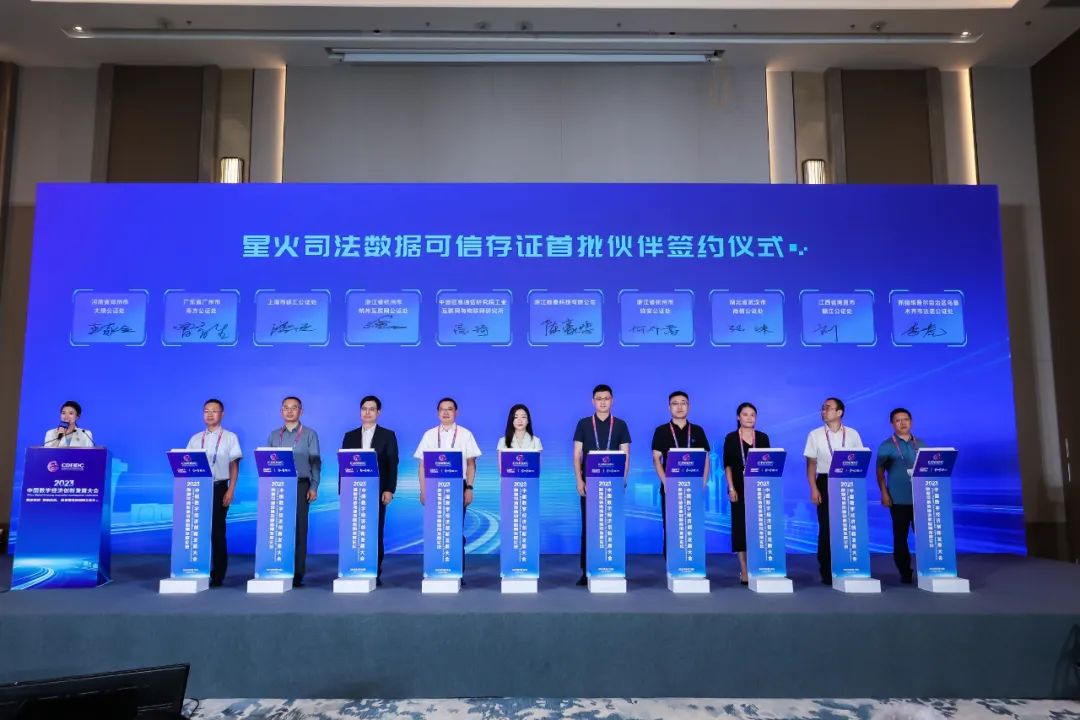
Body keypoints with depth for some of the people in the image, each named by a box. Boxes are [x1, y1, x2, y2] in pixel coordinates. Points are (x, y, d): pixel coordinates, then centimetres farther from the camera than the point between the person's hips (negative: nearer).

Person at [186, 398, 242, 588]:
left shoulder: (230, 437, 4)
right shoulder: (195, 439, 12)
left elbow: (234, 465, 1)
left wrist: (231, 490, -8)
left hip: (219, 487, -3)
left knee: (217, 531, -1)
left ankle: (217, 576, 6)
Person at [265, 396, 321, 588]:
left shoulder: (309, 434, 6)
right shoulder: (274, 435, 14)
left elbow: (316, 462, 1)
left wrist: (314, 487, -8)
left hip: (300, 485, -2)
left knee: (299, 529, -3)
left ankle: (298, 574, 0)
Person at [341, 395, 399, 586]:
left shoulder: (388, 435, 5)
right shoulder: (350, 436, 13)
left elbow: (392, 465, 0)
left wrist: (389, 490, -9)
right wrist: (342, 490, 3)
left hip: (377, 491, -2)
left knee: (376, 532, -1)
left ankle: (375, 574, 5)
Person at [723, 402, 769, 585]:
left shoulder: (763, 437, 7)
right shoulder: (731, 438, 1)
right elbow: (727, 465, 0)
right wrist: (731, 488, -8)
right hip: (739, 488, -2)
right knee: (741, 525, 0)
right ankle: (744, 570, 6)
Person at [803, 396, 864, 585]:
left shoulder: (852, 434, 6)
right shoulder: (815, 435, 4)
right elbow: (811, 464, 2)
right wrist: (814, 489, -7)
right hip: (825, 483, -1)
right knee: (826, 527, -1)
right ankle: (826, 572, 6)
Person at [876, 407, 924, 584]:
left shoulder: (921, 444, 12)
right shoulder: (886, 446, 2)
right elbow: (880, 471, 1)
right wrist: (884, 493, -7)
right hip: (898, 499, -2)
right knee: (900, 537, 3)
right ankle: (904, 571, 13)